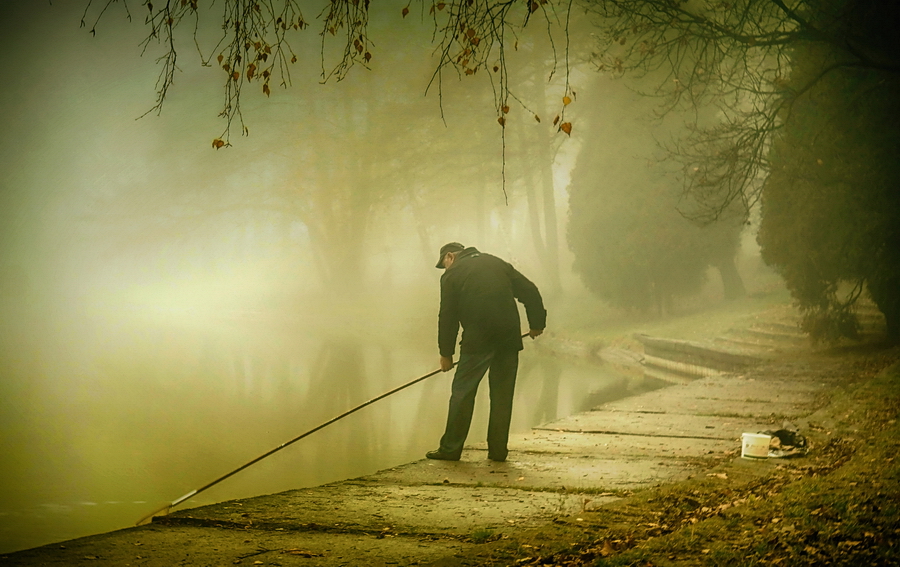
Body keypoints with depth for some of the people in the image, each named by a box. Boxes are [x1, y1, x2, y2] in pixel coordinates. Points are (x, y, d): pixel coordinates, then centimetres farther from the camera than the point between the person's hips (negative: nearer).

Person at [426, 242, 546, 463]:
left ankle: (450, 448, 4)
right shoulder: (498, 264, 18)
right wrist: (536, 323, 25)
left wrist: (446, 353, 10)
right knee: (502, 394, 10)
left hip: (477, 339, -4)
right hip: (509, 337, 4)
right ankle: (498, 450, 11)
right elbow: (530, 292, 16)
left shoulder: (452, 275, 5)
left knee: (462, 392, 3)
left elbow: (448, 317, 3)